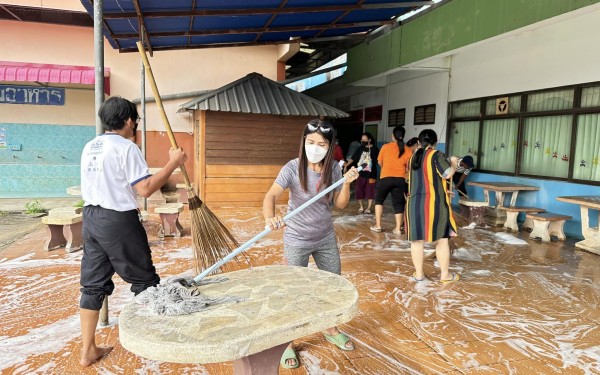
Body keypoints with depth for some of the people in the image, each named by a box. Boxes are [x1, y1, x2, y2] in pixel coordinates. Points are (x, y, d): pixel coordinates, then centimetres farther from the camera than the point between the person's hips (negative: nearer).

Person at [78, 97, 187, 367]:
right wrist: (173, 163, -12)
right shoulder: (126, 148, -14)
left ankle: (88, 351, 21)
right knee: (144, 280, 8)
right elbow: (145, 189, -18)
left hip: (91, 218, 8)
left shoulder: (89, 147, 11)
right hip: (118, 221, -8)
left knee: (93, 284, 13)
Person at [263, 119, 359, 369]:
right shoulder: (293, 168, -18)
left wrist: (347, 183, -20)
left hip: (326, 239, 5)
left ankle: (330, 330, 41)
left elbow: (340, 204, -2)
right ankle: (287, 344, 23)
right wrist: (270, 218, -50)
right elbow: (271, 196, -29)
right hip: (297, 240, -4)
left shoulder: (333, 169, -5)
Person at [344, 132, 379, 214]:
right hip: (360, 173, 4)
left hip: (370, 174, -3)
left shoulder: (374, 149, -4)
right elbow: (353, 158, 8)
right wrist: (346, 165, -1)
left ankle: (368, 208, 13)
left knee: (370, 192, 1)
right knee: (359, 191, 6)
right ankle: (361, 207, 23)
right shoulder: (360, 148, 7)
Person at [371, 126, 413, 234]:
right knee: (398, 203, 10)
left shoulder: (385, 147, -1)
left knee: (379, 199, 15)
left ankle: (377, 225, 10)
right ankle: (398, 228, 9)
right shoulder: (408, 150, 1)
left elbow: (380, 162, 9)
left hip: (386, 177, -1)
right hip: (400, 179, 1)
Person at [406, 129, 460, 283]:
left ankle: (418, 274, 14)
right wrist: (453, 163, 10)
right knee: (441, 239, 7)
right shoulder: (436, 155, -7)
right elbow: (447, 174, -11)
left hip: (415, 202, 5)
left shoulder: (414, 157, 13)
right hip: (433, 202, -5)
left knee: (416, 239, 8)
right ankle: (445, 274, 15)